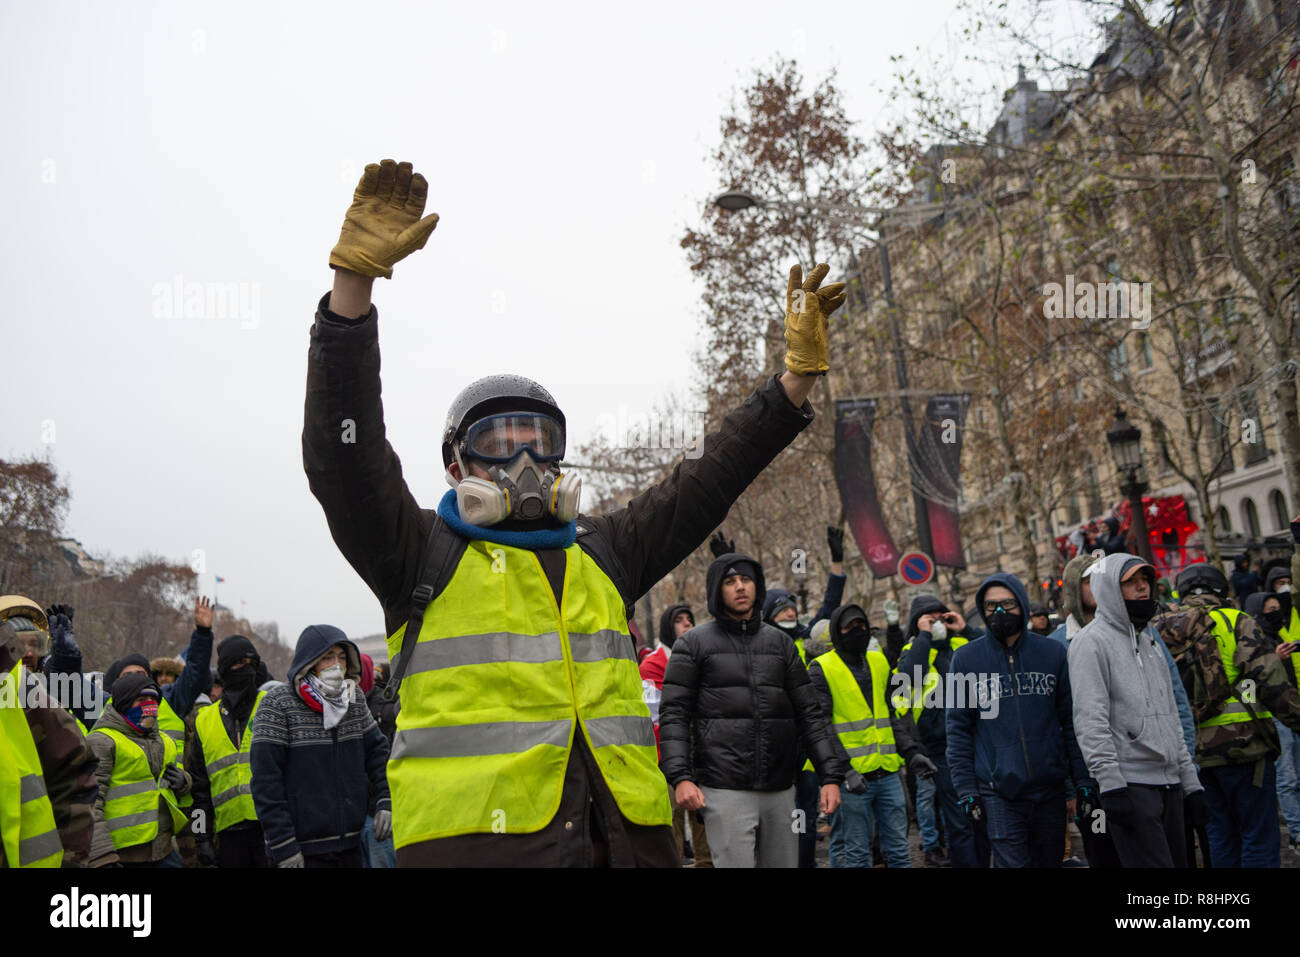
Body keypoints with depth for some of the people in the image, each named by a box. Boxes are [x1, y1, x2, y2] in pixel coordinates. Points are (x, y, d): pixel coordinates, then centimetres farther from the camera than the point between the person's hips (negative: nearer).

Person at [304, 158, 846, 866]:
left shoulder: (602, 553, 20)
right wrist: (355, 280, -16)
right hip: (473, 838, -4)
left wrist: (797, 379, 12)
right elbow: (344, 457, -6)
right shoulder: (423, 554, 6)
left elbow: (704, 482, 17)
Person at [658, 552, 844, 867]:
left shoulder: (781, 643, 14)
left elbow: (809, 713, 12)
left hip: (780, 791, 4)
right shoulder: (694, 643, 3)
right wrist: (680, 776, -15)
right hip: (724, 790, -4)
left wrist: (830, 775, 3)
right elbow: (673, 715, -2)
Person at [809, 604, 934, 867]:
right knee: (855, 854, 2)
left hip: (888, 773, 5)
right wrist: (844, 768, -20)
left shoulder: (879, 662, 14)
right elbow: (821, 725, -10)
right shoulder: (821, 669, -4)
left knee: (899, 850, 10)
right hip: (852, 776, -5)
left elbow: (896, 714, 17)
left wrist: (911, 752, 4)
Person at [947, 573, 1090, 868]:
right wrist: (965, 789, -3)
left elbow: (1071, 720, 8)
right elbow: (958, 729, 2)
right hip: (998, 791, -2)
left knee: (1050, 861, 13)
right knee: (1013, 862, -8)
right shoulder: (966, 658, 1)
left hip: (1050, 788, 2)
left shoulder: (1053, 653, 5)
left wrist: (1082, 778, 3)